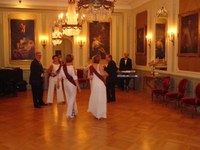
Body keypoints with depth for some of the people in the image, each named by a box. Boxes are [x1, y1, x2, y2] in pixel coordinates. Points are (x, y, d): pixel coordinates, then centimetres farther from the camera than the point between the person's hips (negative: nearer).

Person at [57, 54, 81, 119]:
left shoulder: (62, 67, -1)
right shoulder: (72, 67, -18)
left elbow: (59, 76, 7)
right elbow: (75, 78, -19)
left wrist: (58, 84, 19)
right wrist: (78, 86, -13)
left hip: (65, 84, 6)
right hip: (72, 84, -6)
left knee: (68, 98, 17)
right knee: (72, 98, 6)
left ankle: (74, 111, 31)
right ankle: (69, 114, 7)